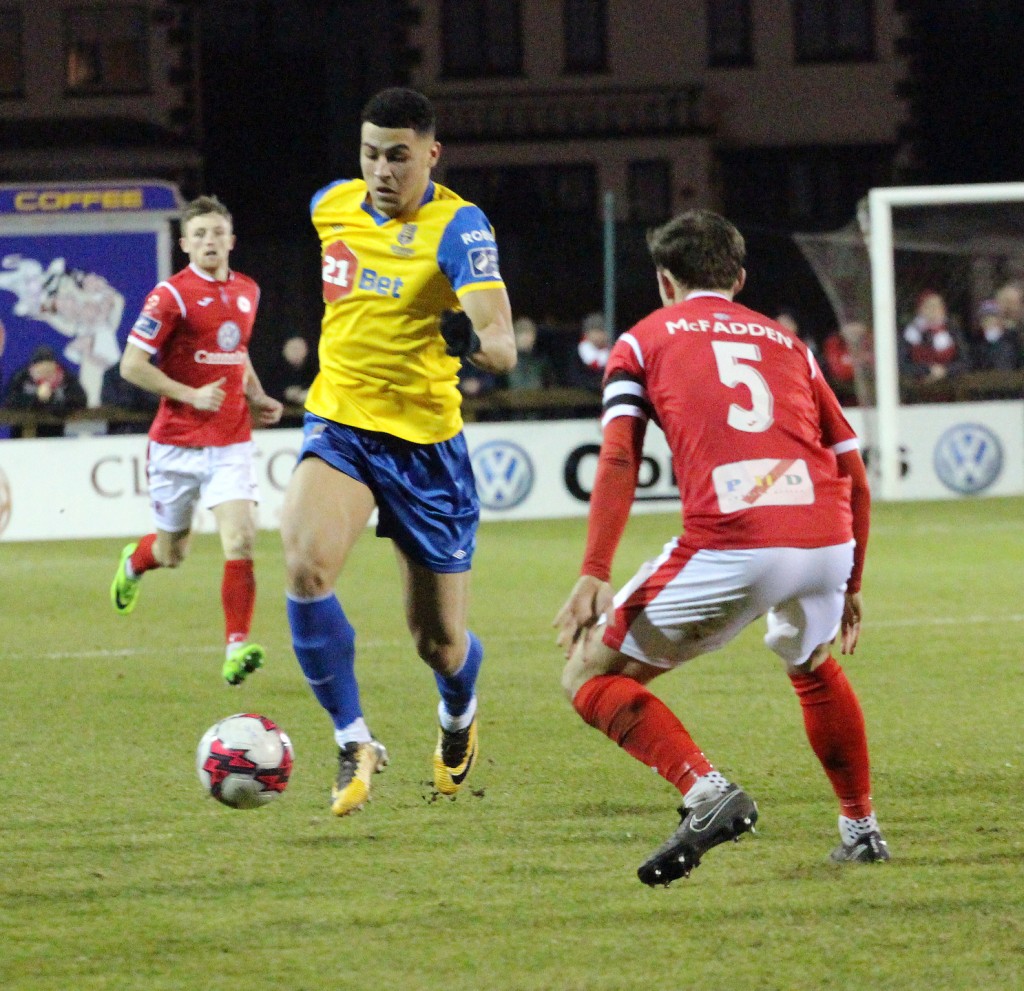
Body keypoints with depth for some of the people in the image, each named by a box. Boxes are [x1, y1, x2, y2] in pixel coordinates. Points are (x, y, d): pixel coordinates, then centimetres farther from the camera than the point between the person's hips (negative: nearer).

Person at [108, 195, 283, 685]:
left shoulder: (247, 291, 9)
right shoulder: (171, 295, -10)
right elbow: (132, 365, -12)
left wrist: (257, 397, 11)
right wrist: (191, 395, -18)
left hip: (231, 442, 3)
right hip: (177, 442, -3)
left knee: (240, 539, -16)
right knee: (172, 552, 11)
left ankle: (236, 647, -15)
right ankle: (134, 562, 47)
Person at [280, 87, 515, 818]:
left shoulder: (457, 226, -15)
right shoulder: (331, 206, 0)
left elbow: (503, 345, -29)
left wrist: (474, 341, -50)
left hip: (425, 439, -3)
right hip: (339, 426, 3)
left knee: (439, 641, 6)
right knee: (307, 570, -27)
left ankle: (458, 716, 43)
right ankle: (355, 743, -12)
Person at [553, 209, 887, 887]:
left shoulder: (643, 340, 18)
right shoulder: (786, 343, 27)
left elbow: (619, 459, 2)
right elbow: (854, 475, 24)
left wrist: (594, 576, -3)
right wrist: (850, 588, 34)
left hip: (729, 545, -5)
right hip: (827, 538, 5)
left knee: (591, 676, 8)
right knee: (814, 666, 37)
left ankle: (707, 792, -12)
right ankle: (861, 827, 38)